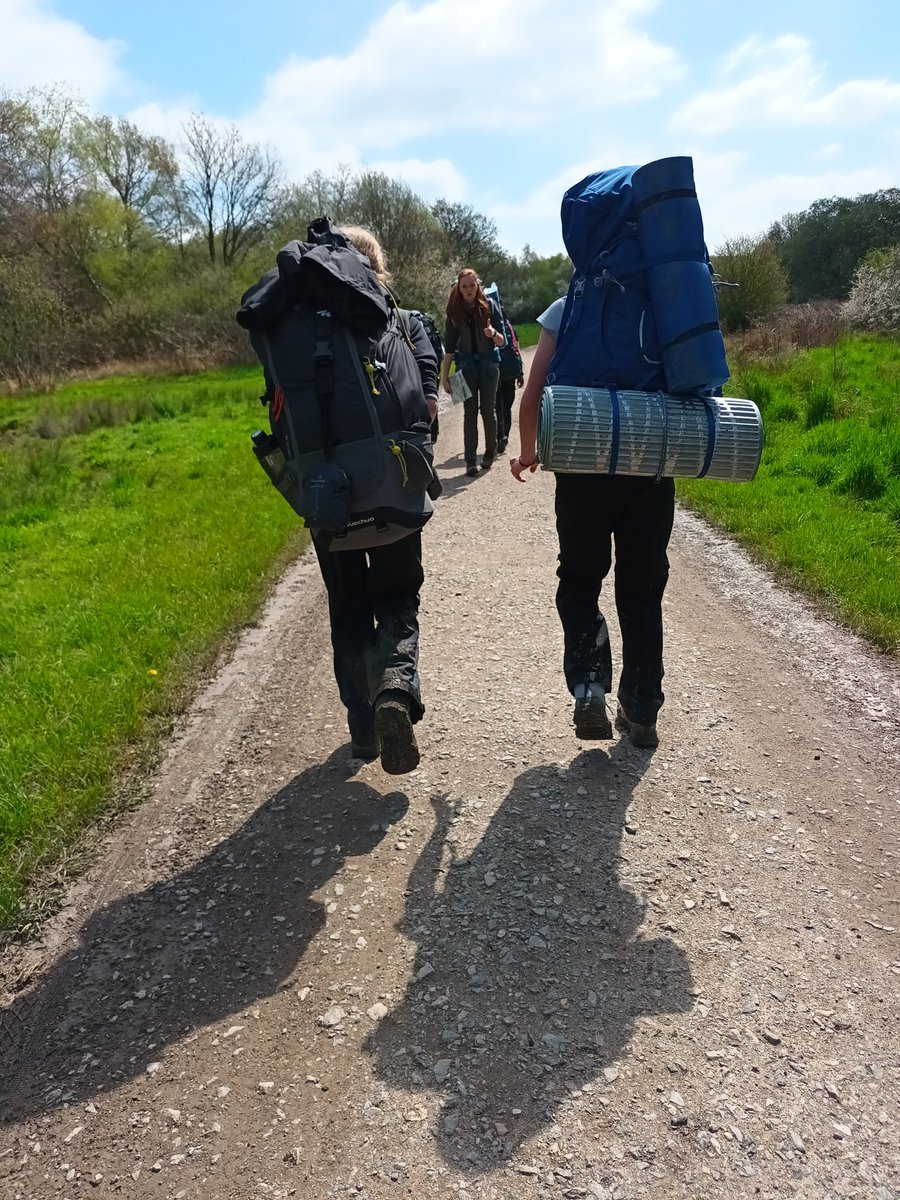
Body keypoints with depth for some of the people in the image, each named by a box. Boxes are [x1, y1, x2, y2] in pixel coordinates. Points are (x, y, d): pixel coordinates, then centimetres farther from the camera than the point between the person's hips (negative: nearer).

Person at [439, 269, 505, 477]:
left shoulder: (489, 306, -3)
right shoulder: (455, 310, 2)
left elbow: (502, 342, -3)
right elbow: (450, 345, 5)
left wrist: (494, 334, -26)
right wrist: (444, 375, 3)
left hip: (488, 364, -1)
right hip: (466, 365, 1)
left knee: (488, 409, 3)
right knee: (470, 411, -1)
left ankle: (490, 452, 22)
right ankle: (470, 460, -1)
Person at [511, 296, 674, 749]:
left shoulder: (566, 311, 1)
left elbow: (532, 396, -4)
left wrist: (527, 452, 12)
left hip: (584, 466, -2)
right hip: (652, 471, 2)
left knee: (580, 581, 14)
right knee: (642, 590, 11)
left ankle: (588, 685, -5)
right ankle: (641, 710, 16)